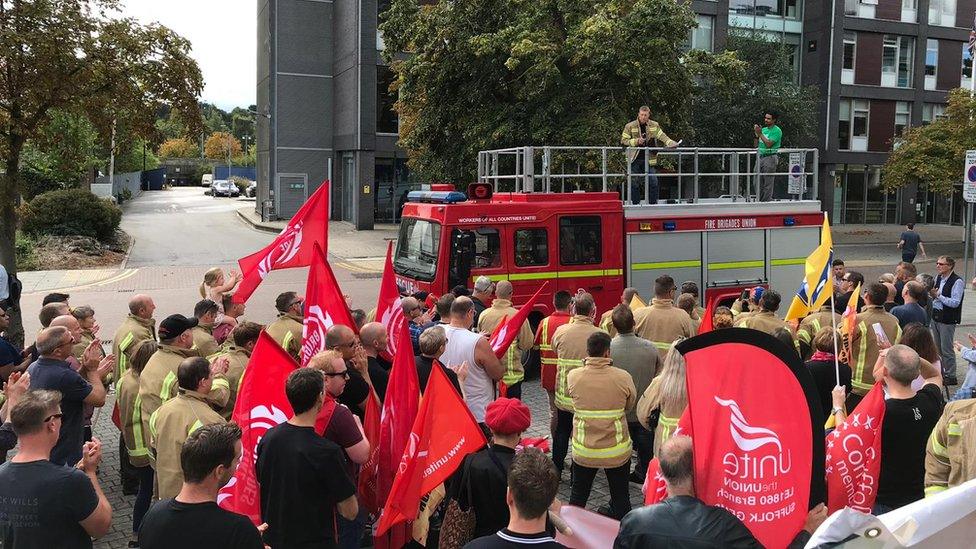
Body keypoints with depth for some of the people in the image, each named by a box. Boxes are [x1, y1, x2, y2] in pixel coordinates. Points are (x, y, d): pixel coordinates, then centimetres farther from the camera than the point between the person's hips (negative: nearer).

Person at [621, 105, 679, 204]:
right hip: (635, 159, -2)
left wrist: (671, 143, -15)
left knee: (653, 182, 0)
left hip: (649, 159, 2)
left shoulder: (654, 125, 6)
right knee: (634, 183, 1)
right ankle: (635, 204, 10)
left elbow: (662, 136, 3)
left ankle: (653, 204, 10)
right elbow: (623, 140, -2)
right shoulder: (630, 126, -1)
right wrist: (636, 141, -15)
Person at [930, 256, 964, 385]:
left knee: (946, 349, -1)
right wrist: (932, 295, -2)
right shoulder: (938, 278, 8)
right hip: (935, 316, 8)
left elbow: (955, 303, -23)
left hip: (948, 320, -8)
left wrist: (938, 296, -24)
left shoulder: (957, 282, -16)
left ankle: (950, 376, 9)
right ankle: (939, 373, 27)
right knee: (937, 348, 16)